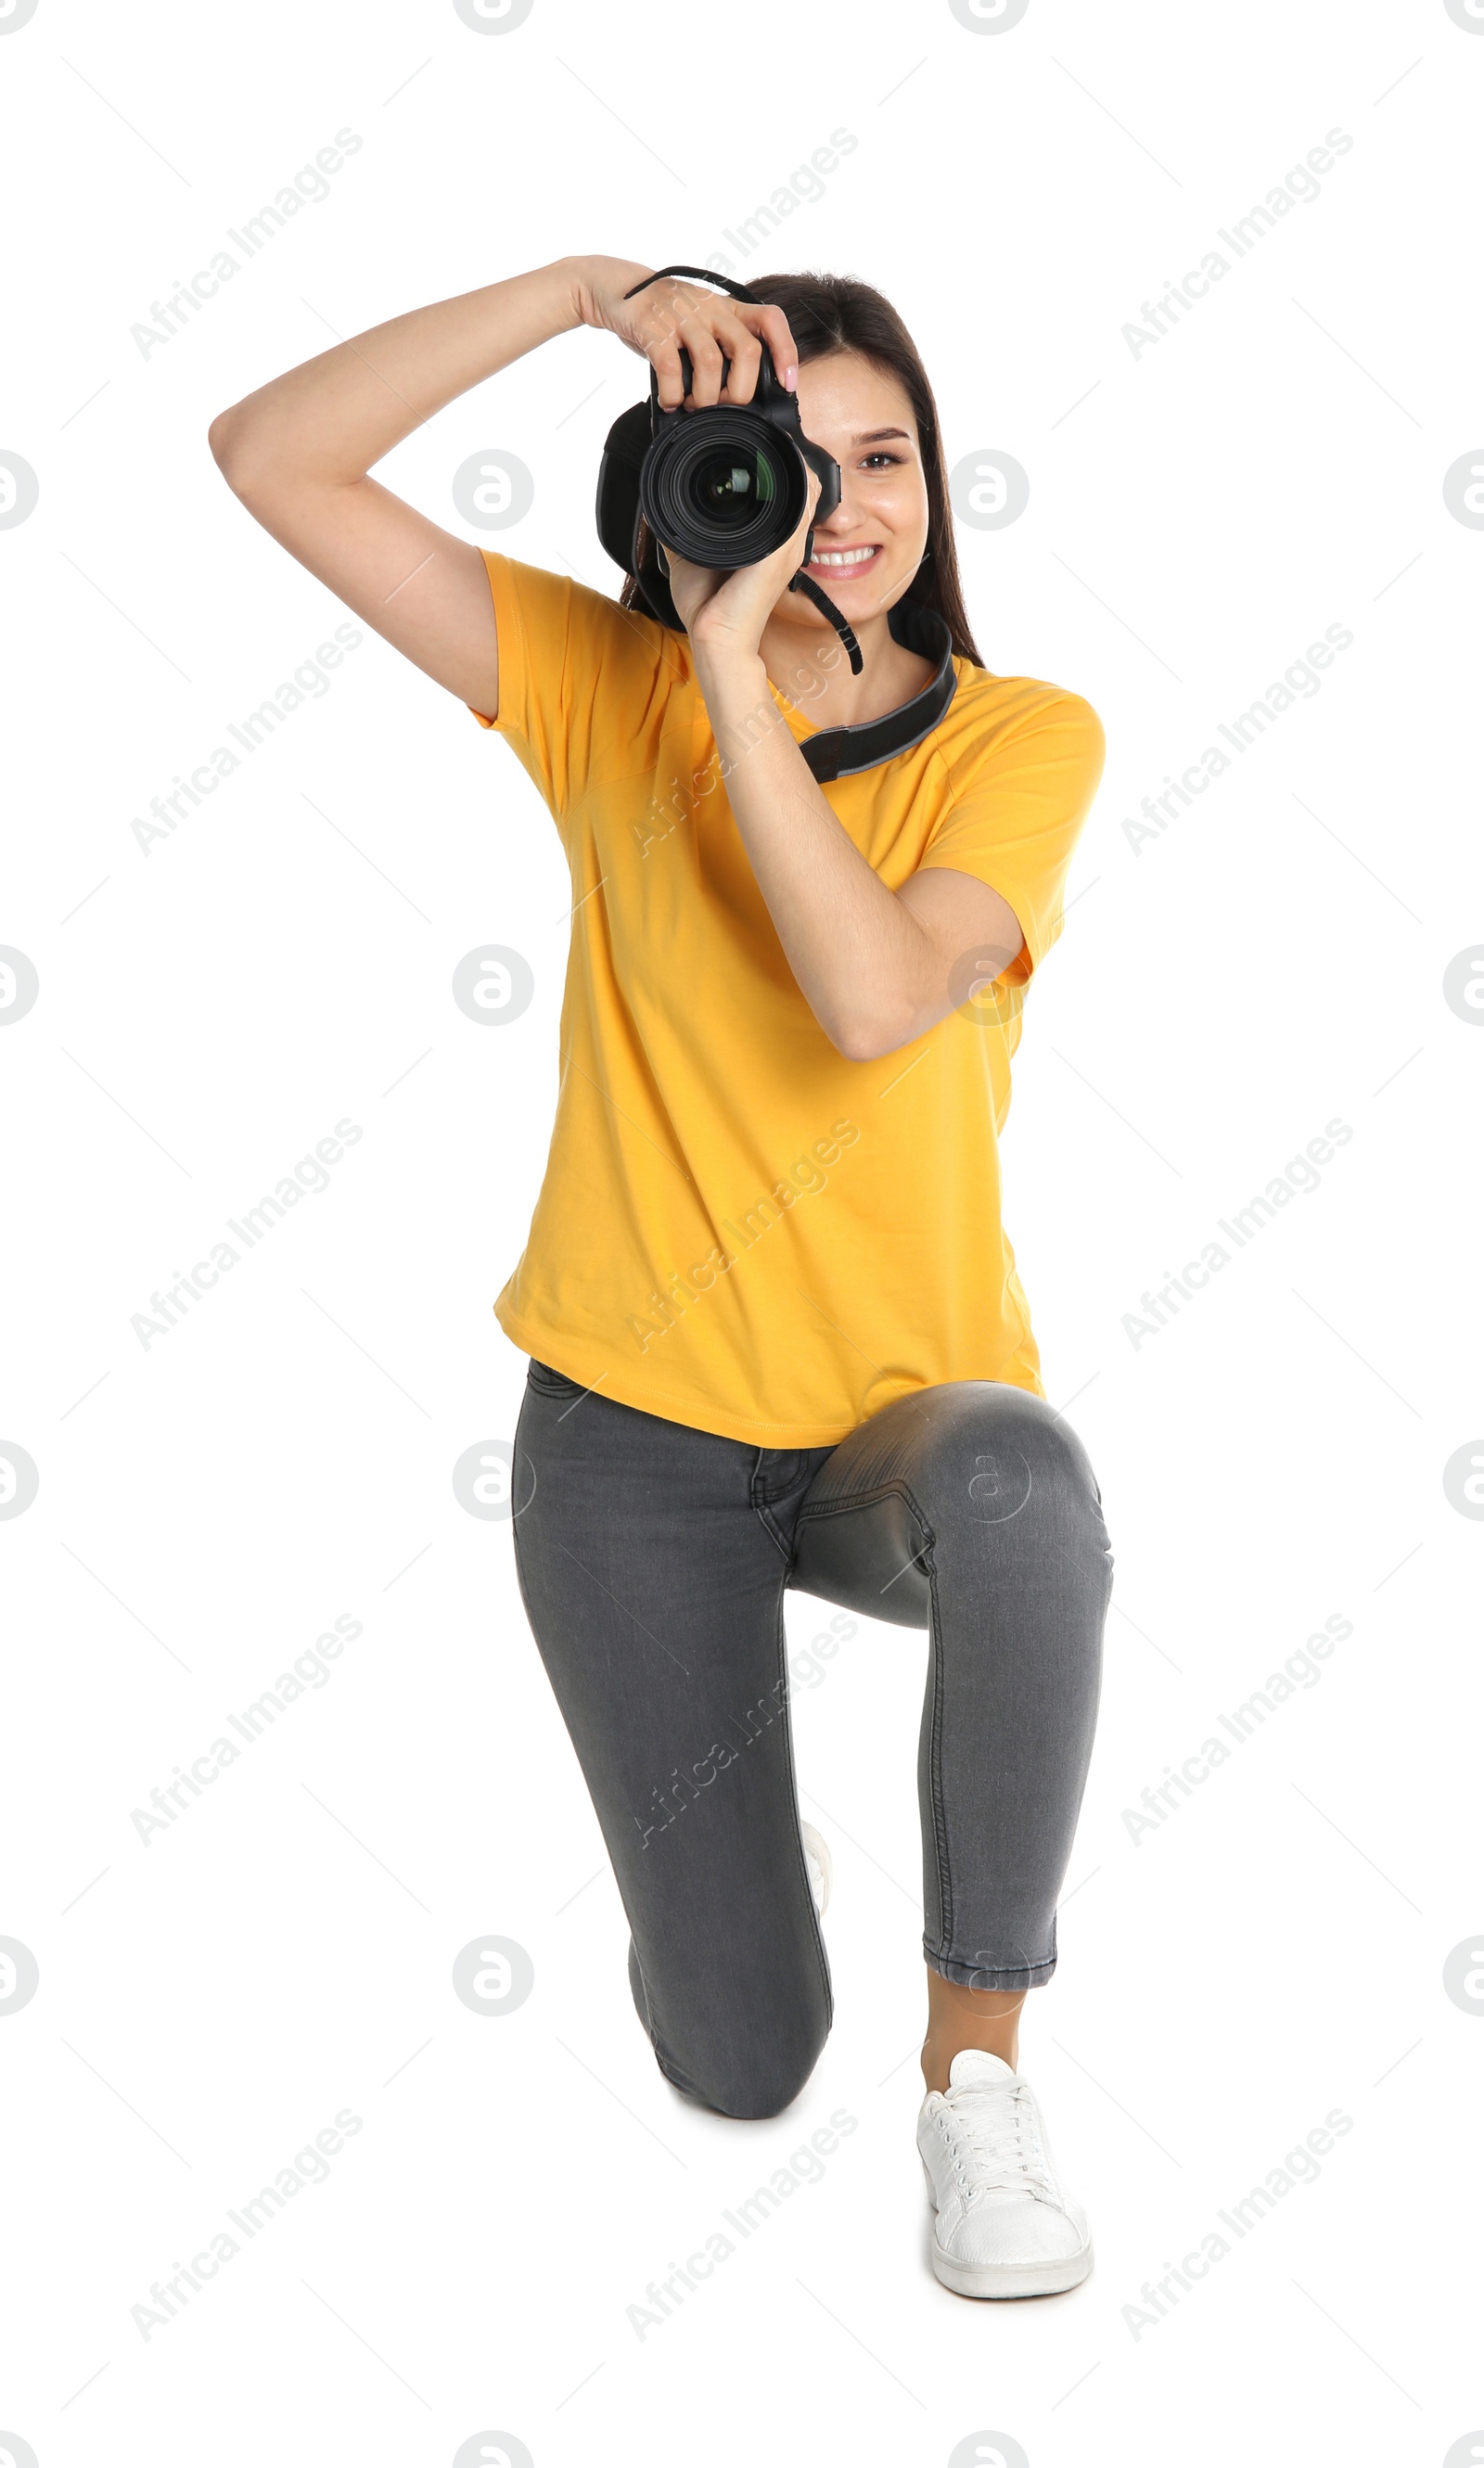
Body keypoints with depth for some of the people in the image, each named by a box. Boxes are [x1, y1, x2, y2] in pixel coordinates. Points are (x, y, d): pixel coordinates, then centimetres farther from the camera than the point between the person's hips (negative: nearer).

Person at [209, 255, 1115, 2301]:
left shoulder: (1022, 736, -7)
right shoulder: (611, 689, -4)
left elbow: (872, 1000, -27)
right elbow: (270, 458, -13)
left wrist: (736, 666, -25)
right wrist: (586, 290, -20)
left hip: (910, 1407, 0)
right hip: (638, 1427, 0)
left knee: (1024, 1493, -40)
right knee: (740, 2066, -3)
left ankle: (979, 2063, -16)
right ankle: (721, 1821, 35)